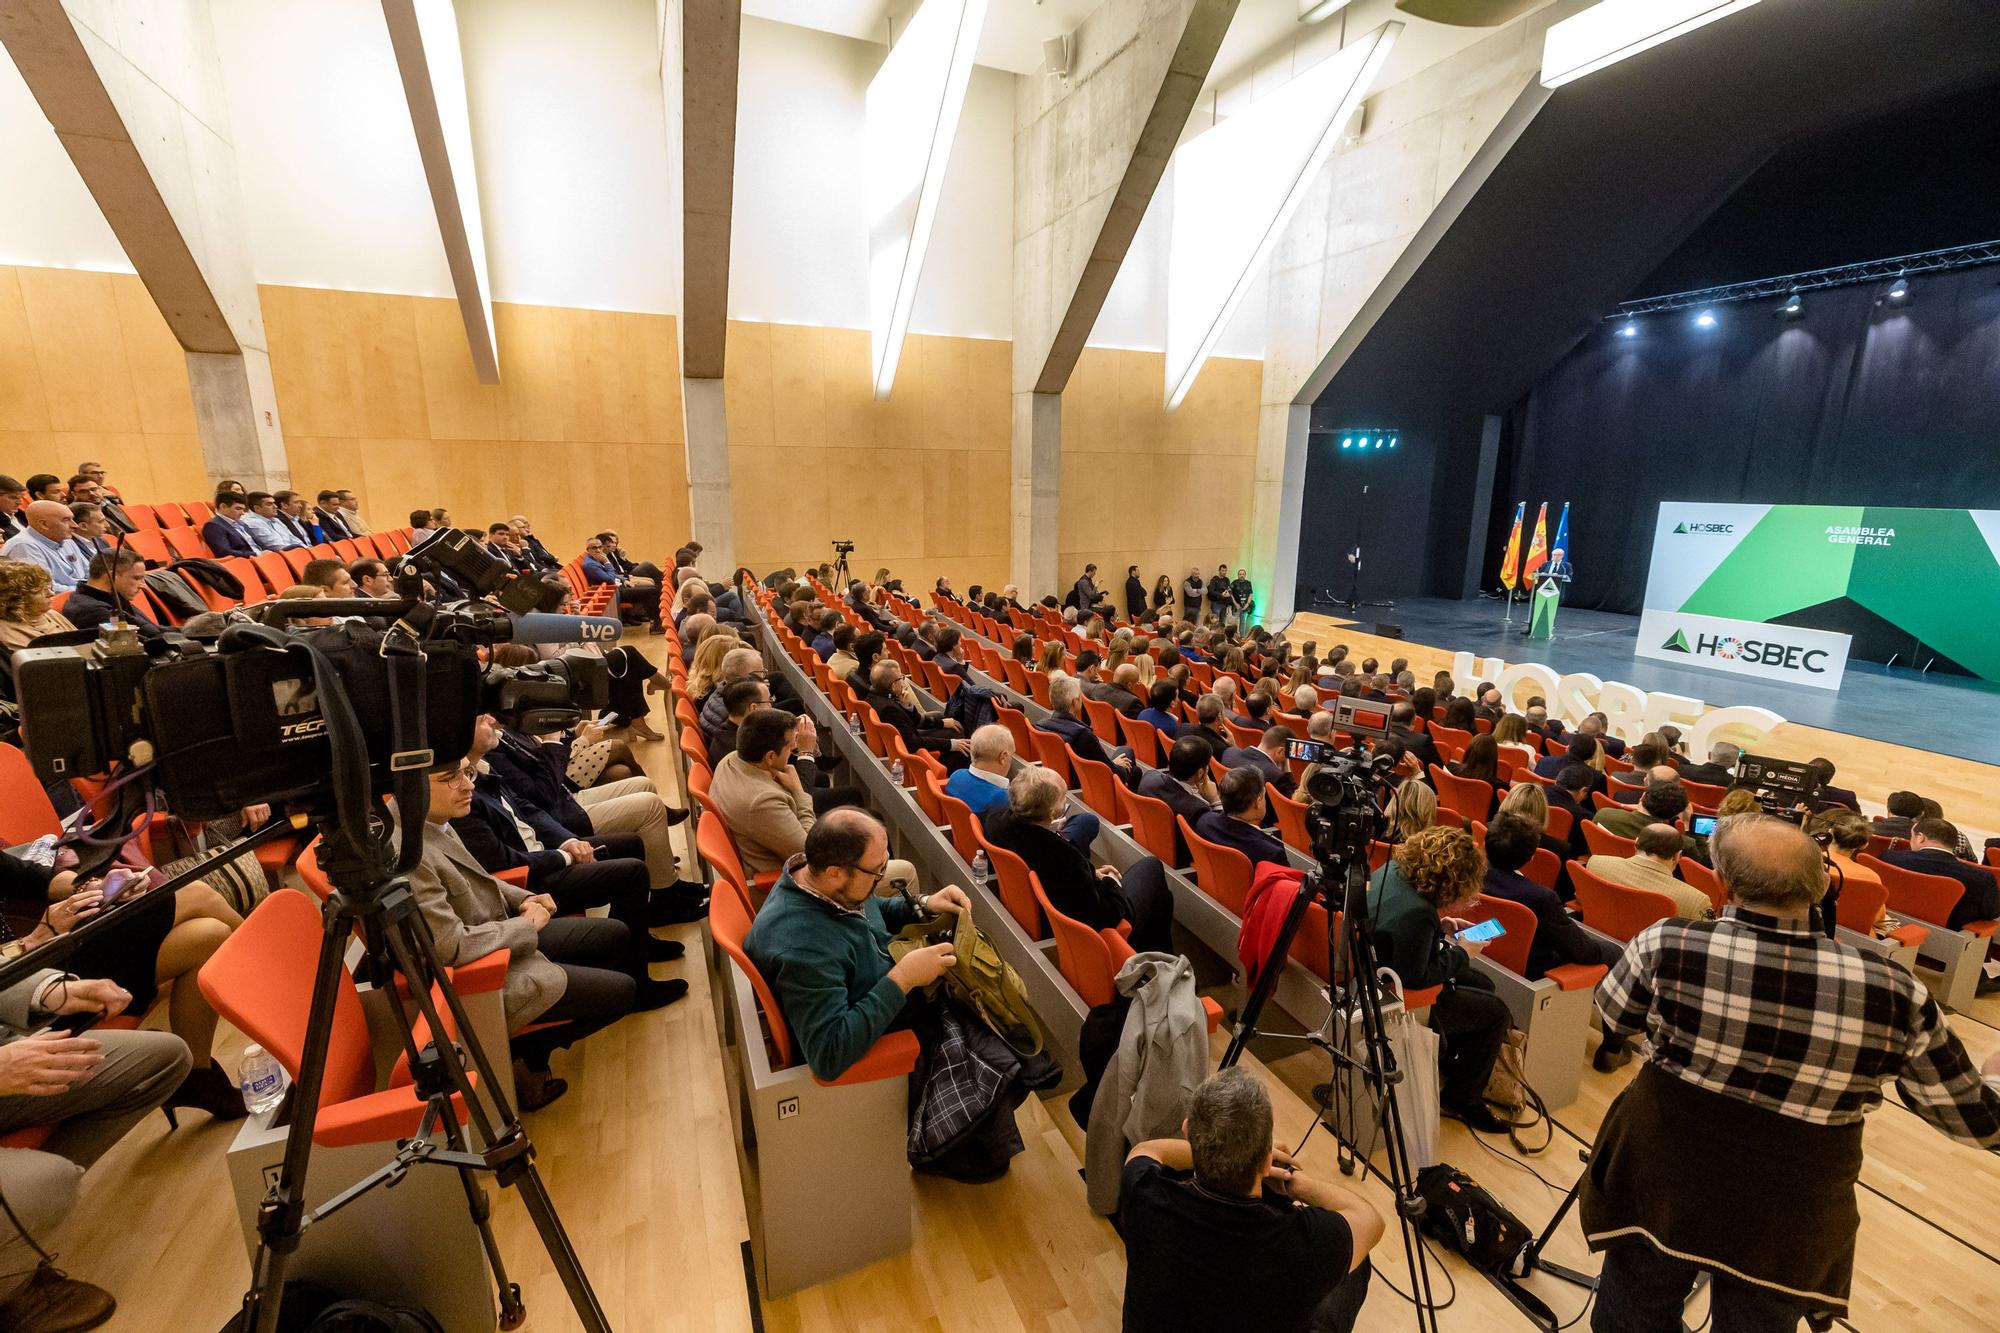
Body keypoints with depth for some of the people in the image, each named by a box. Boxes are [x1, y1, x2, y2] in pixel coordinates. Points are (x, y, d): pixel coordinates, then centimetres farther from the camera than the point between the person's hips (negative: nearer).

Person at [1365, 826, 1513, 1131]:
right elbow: (1415, 977, -27)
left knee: (1483, 985, 23)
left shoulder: (1393, 869, -10)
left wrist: (1439, 926, 1)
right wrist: (1460, 953, -15)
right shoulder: (1417, 914, -38)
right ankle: (1462, 1099, 20)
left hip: (1383, 969, 10)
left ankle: (1448, 1059, 42)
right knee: (1495, 1012, 1)